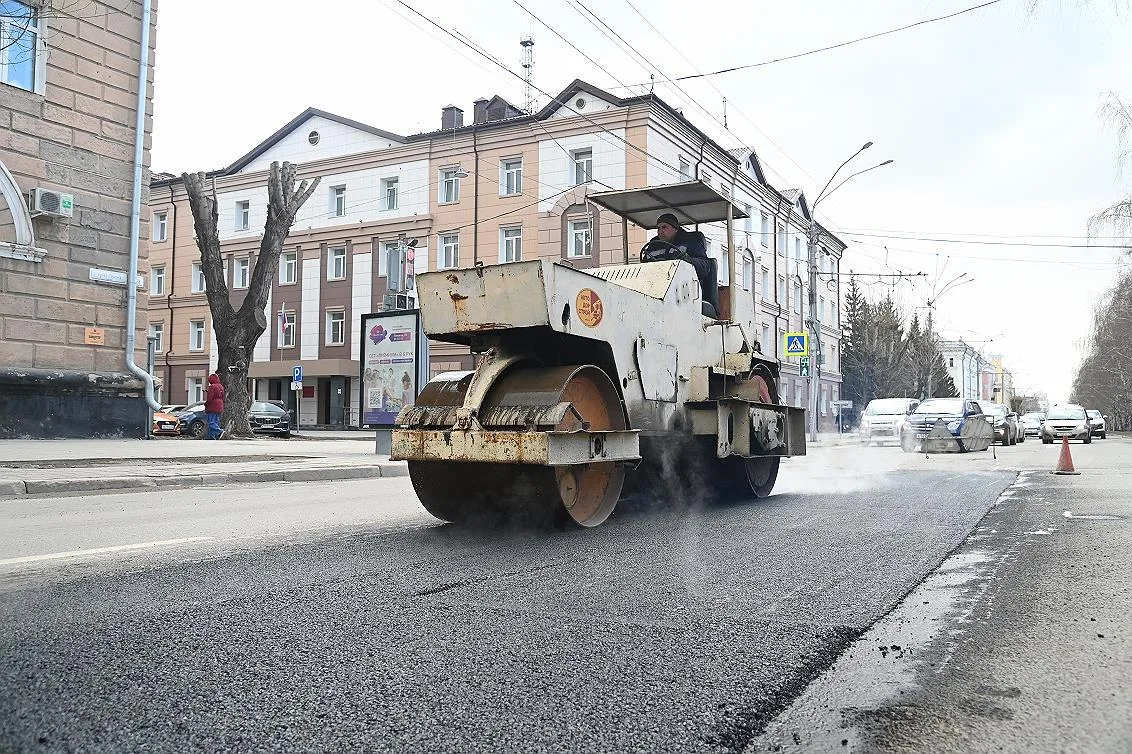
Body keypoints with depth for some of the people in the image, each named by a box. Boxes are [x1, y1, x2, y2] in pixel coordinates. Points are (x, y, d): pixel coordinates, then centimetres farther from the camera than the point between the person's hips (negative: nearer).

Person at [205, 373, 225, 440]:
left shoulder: (212, 387, -12)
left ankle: (219, 431, -27)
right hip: (219, 408, 9)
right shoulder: (221, 387, 15)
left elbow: (210, 398, -16)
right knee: (216, 422, 9)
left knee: (211, 422, -8)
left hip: (212, 408, -9)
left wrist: (206, 405, -3)